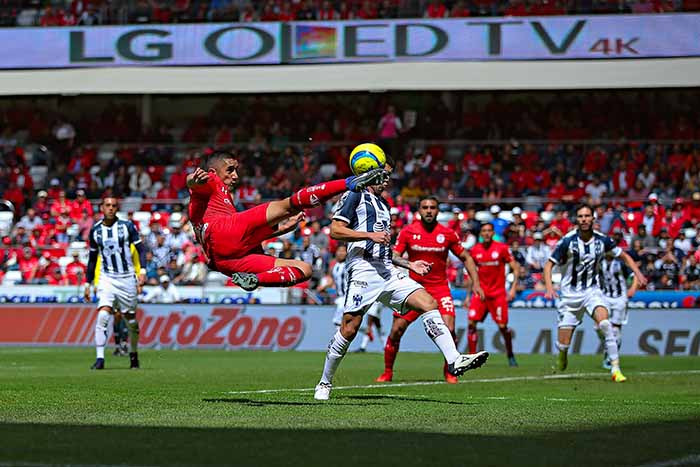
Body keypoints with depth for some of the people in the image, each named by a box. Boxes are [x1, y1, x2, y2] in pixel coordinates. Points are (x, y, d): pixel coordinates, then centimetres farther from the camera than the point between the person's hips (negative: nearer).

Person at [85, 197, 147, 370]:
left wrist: (142, 271, -14)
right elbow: (92, 258, 15)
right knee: (102, 316, -18)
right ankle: (100, 358, -20)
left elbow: (140, 249, 0)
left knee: (131, 320, 8)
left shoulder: (127, 226, -1)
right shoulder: (95, 230, 6)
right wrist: (88, 283, 14)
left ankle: (134, 354, 29)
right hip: (106, 279, 1)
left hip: (127, 278, -1)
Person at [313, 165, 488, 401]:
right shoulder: (354, 196, 3)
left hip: (388, 273, 7)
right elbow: (335, 230, -9)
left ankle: (454, 360, -19)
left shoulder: (383, 204, 28)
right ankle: (325, 383, 7)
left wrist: (410, 264, 23)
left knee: (429, 304, -11)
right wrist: (370, 235, -16)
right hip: (363, 269, -7)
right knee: (349, 329, -9)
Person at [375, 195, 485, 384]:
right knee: (396, 331, -6)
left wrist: (476, 283, 1)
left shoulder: (448, 234, 0)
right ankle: (387, 372, 13)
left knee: (449, 330, -17)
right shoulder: (407, 232, -2)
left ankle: (449, 371, 6)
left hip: (440, 288, 0)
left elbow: (466, 258, 10)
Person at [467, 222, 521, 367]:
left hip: (498, 294, -3)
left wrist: (513, 288, -12)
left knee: (502, 326, -5)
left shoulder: (502, 248, -5)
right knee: (471, 323, -11)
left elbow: (516, 268, -2)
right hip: (480, 293, 3)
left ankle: (511, 356, 16)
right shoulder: (474, 250, 4)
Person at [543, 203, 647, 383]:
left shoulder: (602, 240, -5)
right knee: (563, 344, -3)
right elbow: (549, 265, -8)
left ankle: (615, 368, -24)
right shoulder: (567, 241, -13)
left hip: (592, 291, 1)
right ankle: (562, 356, 35)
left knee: (605, 322, -28)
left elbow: (624, 256, 11)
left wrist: (638, 273, -4)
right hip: (570, 293, -1)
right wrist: (549, 287, -25)